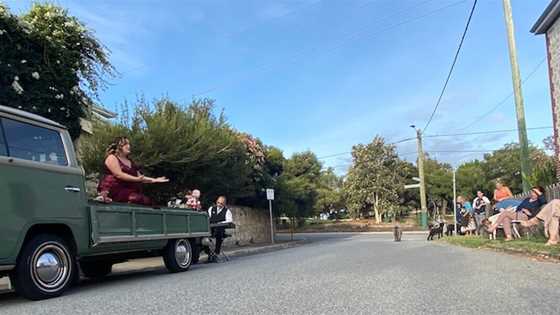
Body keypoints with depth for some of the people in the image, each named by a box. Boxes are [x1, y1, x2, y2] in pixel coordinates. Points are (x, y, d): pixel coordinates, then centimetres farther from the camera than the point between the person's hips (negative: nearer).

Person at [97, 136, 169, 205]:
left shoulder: (130, 161, 25)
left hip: (129, 190, 7)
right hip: (114, 190, -7)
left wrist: (154, 180, 11)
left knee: (148, 201, -21)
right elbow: (119, 174, -11)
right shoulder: (112, 157, 3)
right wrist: (137, 179, -17)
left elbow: (140, 177, 23)